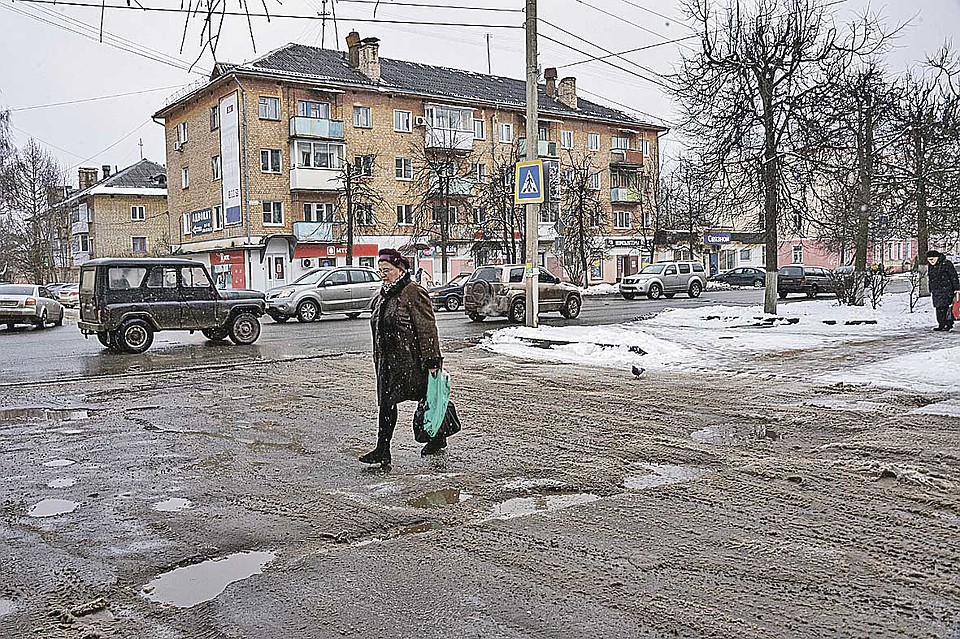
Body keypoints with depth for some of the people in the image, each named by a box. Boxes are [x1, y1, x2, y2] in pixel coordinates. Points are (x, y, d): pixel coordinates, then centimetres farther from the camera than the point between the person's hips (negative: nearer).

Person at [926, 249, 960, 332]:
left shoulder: (947, 264, -6)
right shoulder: (930, 267, 14)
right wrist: (931, 291, 24)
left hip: (947, 290, -6)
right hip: (936, 291, 7)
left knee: (946, 307, -11)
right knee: (939, 308, 3)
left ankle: (949, 324, -4)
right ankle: (941, 324, 8)